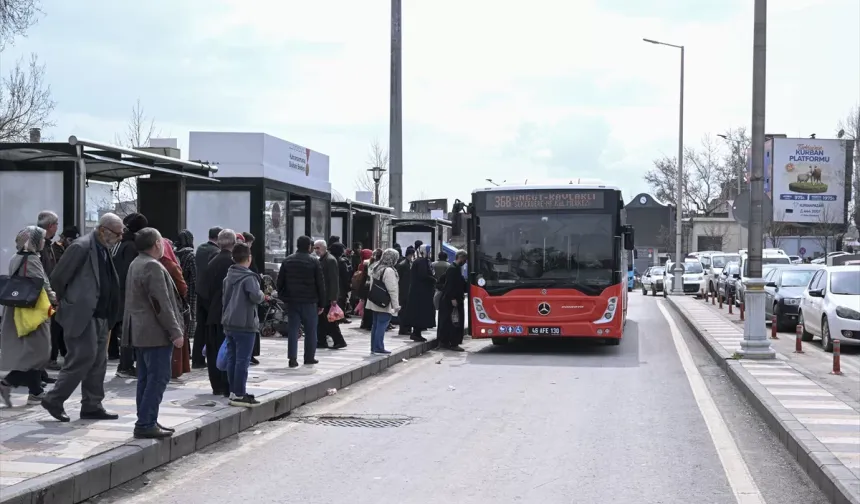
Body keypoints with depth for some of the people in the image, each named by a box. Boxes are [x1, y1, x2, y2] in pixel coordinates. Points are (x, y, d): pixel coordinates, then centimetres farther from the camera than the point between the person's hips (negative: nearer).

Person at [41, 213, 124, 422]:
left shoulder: (104, 249, 12)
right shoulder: (81, 247, -15)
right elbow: (57, 278, -11)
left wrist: (109, 314, 16)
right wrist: (66, 303, 1)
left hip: (100, 316, 9)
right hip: (82, 316, -9)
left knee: (98, 362, 9)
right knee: (82, 358, -8)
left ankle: (92, 406, 16)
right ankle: (53, 400, 4)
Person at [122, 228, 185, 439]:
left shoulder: (135, 264, 16)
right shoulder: (153, 266, -17)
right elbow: (161, 304, -21)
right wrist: (176, 332, -17)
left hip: (140, 332, 11)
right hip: (156, 333, -11)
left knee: (146, 378, 13)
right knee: (158, 378, -7)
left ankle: (146, 421, 18)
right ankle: (146, 424, -8)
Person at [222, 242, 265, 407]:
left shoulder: (228, 276, 12)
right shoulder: (249, 277, -12)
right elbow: (255, 296, -24)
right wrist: (262, 296, -4)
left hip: (229, 324, 8)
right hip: (245, 324, -8)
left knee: (232, 358, 12)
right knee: (243, 360, -4)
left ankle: (233, 391, 17)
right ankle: (239, 395, -3)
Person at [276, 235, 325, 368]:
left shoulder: (287, 260, 6)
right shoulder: (314, 262, -4)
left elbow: (280, 281, 7)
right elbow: (320, 284, -4)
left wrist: (282, 296, 15)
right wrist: (321, 303, 2)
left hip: (291, 301, 3)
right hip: (309, 301, -3)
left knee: (292, 329, 3)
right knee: (310, 330, 8)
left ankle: (292, 358, -4)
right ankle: (309, 357, 12)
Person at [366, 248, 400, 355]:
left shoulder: (375, 268, 11)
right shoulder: (389, 271, -18)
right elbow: (392, 289, -19)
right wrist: (396, 305, -16)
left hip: (375, 302, 9)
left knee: (375, 325, 13)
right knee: (382, 325, -5)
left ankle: (374, 347, 18)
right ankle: (379, 348, -4)